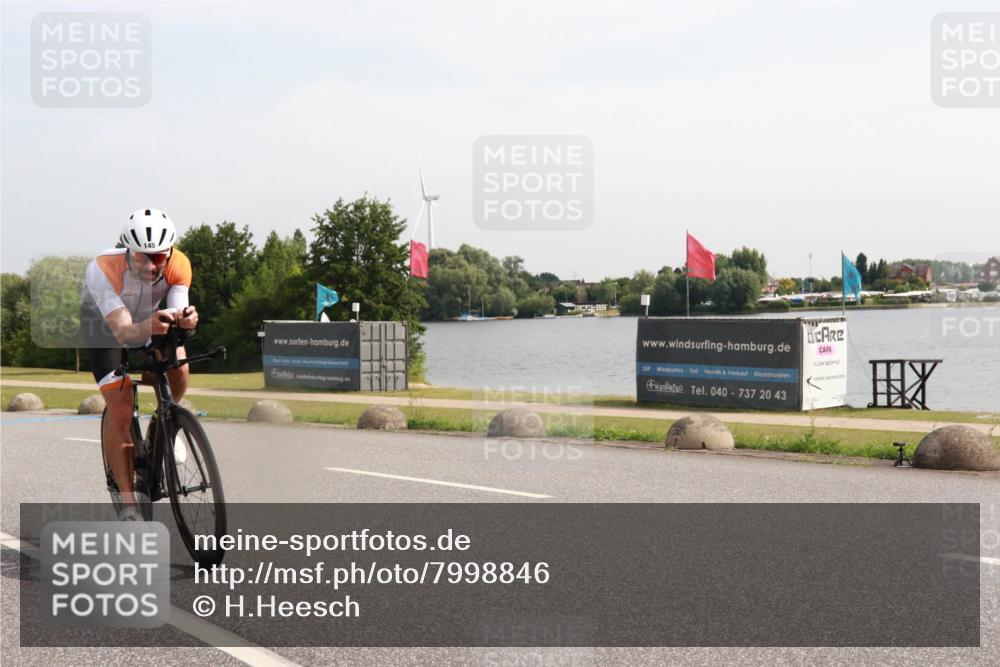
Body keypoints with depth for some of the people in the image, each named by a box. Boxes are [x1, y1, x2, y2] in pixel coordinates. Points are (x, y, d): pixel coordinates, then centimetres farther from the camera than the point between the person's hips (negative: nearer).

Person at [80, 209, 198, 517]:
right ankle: (128, 503, -7)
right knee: (120, 411, -15)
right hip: (104, 325, -3)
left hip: (149, 320, 3)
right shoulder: (102, 269, -39)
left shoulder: (178, 265, -29)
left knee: (178, 368, -26)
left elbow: (178, 311, -35)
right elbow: (123, 332, -45)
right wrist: (150, 326, -66)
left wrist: (186, 319, -59)